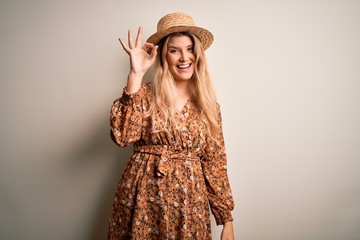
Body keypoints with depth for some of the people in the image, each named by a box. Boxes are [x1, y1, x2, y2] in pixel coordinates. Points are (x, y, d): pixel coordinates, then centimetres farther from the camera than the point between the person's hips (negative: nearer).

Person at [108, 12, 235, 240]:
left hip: (189, 200, 2)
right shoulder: (146, 94, -4)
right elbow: (122, 136, -21)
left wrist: (227, 219, 3)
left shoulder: (208, 104, 3)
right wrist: (136, 75, -22)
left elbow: (215, 163, 4)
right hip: (144, 196, -1)